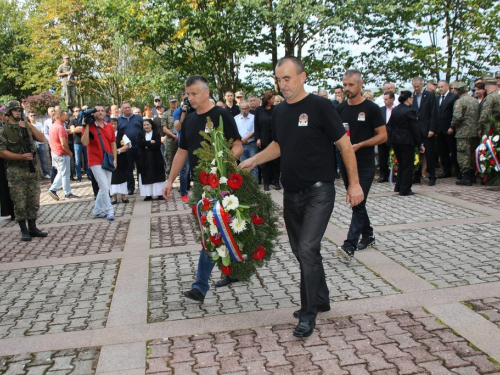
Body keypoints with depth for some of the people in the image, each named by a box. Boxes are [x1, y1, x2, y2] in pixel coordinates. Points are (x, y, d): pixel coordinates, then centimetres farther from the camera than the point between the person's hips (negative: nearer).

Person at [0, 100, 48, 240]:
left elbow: (42, 139, 2)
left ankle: (32, 228, 19)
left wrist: (30, 125, -6)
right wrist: (21, 156, -20)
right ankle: (24, 231, 9)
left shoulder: (27, 126, 10)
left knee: (34, 201, 9)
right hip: (16, 172, -5)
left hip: (32, 169, 5)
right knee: (20, 203, -1)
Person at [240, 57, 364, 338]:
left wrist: (354, 183, -10)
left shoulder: (320, 106, -11)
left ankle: (309, 313, 1)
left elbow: (345, 144, -9)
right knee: (301, 250, 14)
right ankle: (321, 299, 33)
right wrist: (253, 161, 8)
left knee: (308, 249, -14)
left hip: (319, 191, -7)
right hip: (292, 193, 7)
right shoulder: (280, 111, 8)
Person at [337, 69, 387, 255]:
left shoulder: (371, 108, -8)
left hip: (365, 164, -6)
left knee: (358, 203, -10)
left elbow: (383, 136, -8)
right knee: (356, 202, 15)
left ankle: (350, 245, -12)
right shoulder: (340, 108, 7)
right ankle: (368, 236, 30)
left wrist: (360, 145, -19)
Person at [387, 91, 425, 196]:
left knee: (401, 164, 20)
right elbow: (414, 129, -12)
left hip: (395, 140, 7)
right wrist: (420, 144, -7)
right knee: (408, 165, 3)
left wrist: (391, 137, 17)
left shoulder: (394, 110, 6)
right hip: (407, 141, -7)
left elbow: (389, 125, 9)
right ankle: (405, 189, 5)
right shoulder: (409, 111, -13)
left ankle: (398, 187, 23)